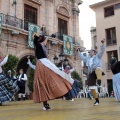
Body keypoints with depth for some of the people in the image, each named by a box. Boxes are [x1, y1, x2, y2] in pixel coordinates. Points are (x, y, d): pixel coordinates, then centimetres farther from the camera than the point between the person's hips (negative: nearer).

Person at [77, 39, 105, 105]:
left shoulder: (97, 56, 14)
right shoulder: (87, 58, 30)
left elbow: (102, 50, 2)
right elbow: (82, 57, 42)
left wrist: (103, 44, -9)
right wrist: (78, 52, 44)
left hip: (97, 70, -6)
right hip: (91, 73, 6)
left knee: (98, 69, -45)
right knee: (92, 88, -1)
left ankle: (99, 80, -73)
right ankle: (97, 100, 10)